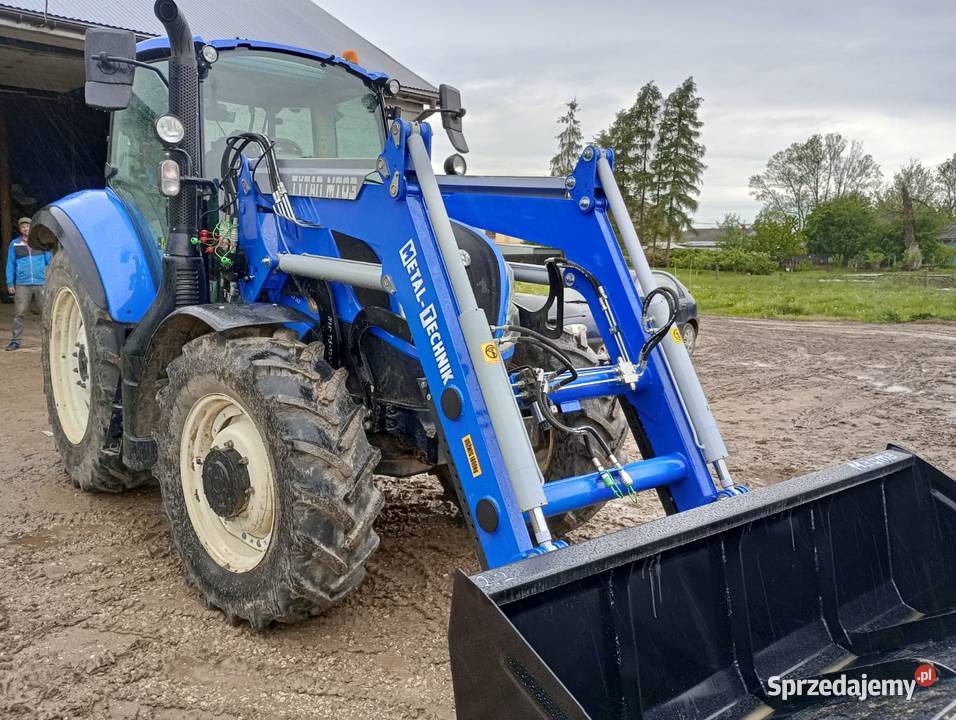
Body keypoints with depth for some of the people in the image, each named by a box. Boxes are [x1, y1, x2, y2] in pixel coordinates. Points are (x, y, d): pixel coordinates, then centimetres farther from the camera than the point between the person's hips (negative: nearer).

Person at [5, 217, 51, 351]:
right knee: (19, 313, -2)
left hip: (41, 283, 0)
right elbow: (10, 264, 11)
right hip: (22, 284, 0)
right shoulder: (14, 244, 9)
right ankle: (16, 341, 2)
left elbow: (49, 261, 13)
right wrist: (10, 283, 5)